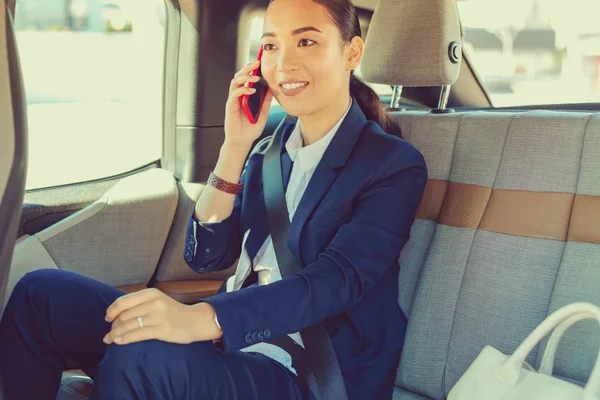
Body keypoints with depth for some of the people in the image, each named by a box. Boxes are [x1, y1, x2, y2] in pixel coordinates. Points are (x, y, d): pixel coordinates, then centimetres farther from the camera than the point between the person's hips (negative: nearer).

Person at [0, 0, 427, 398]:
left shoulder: (395, 165, -7)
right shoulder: (270, 145, 12)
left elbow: (336, 280, -22)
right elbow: (205, 256, 8)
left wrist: (202, 319, -37)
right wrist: (236, 146, -5)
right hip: (233, 341, 7)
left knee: (140, 358, -34)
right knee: (42, 292, -8)